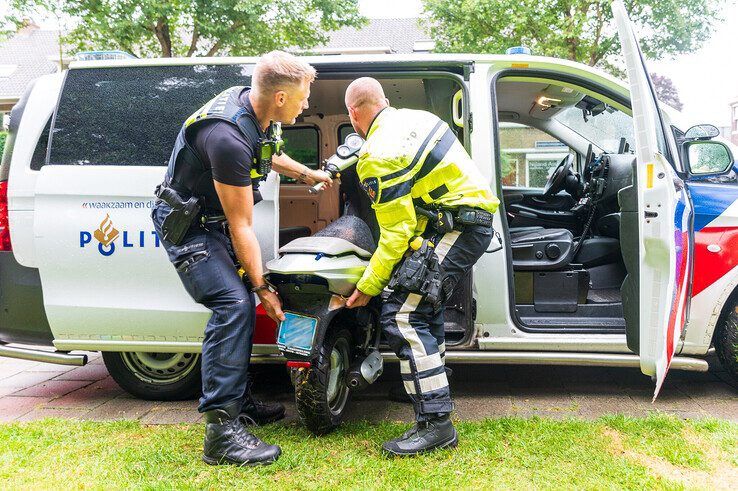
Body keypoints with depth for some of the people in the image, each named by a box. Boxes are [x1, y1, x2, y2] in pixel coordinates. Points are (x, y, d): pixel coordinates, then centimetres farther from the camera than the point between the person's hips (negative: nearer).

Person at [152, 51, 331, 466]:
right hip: (189, 224, -10)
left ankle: (241, 402, 24)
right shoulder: (228, 138, -32)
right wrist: (263, 287, -18)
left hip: (214, 218, 10)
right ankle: (221, 431, -19)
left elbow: (265, 153, 22)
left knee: (244, 305, 10)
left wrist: (306, 173, 29)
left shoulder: (253, 107, -4)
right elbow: (242, 226, -26)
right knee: (232, 304, -22)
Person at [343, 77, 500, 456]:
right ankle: (435, 387, 46)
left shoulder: (378, 158, -18)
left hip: (458, 228, -11)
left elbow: (396, 236, -19)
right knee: (424, 300, 27)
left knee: (402, 315, -16)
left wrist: (367, 287, -10)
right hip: (476, 215, 11)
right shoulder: (415, 117, 9)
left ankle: (435, 423, -13)